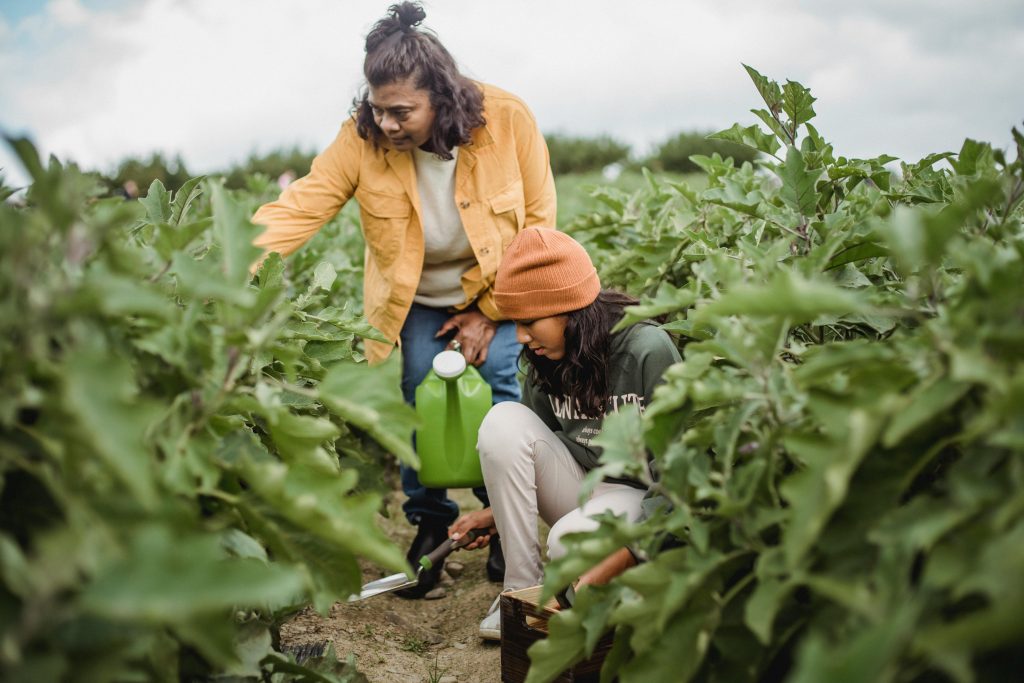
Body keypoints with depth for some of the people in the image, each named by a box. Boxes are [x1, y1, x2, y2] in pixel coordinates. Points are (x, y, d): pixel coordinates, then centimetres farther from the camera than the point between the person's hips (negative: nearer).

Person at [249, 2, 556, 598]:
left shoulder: (508, 120, -22)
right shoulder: (363, 138, -20)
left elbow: (538, 221, -13)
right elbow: (300, 207, -25)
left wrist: (488, 314, -12)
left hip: (495, 292, -1)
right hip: (415, 302, 1)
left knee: (498, 384, -14)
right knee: (419, 394, -10)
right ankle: (429, 523, 12)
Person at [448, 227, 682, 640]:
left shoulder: (648, 350, -20)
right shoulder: (545, 359, -3)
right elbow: (523, 450, 12)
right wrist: (497, 513, -5)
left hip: (642, 495, -6)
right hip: (580, 484, 6)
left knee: (572, 542, -37)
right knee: (504, 421, -19)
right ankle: (522, 589, -13)